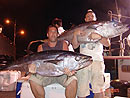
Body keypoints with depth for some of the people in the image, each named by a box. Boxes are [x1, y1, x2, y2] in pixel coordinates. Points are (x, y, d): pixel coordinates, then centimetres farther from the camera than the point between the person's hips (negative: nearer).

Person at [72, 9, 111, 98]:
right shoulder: (81, 30, 21)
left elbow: (107, 43, 5)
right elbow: (75, 46, 10)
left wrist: (99, 37, -13)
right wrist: (75, 34, -6)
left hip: (97, 60, -1)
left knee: (99, 90, -16)